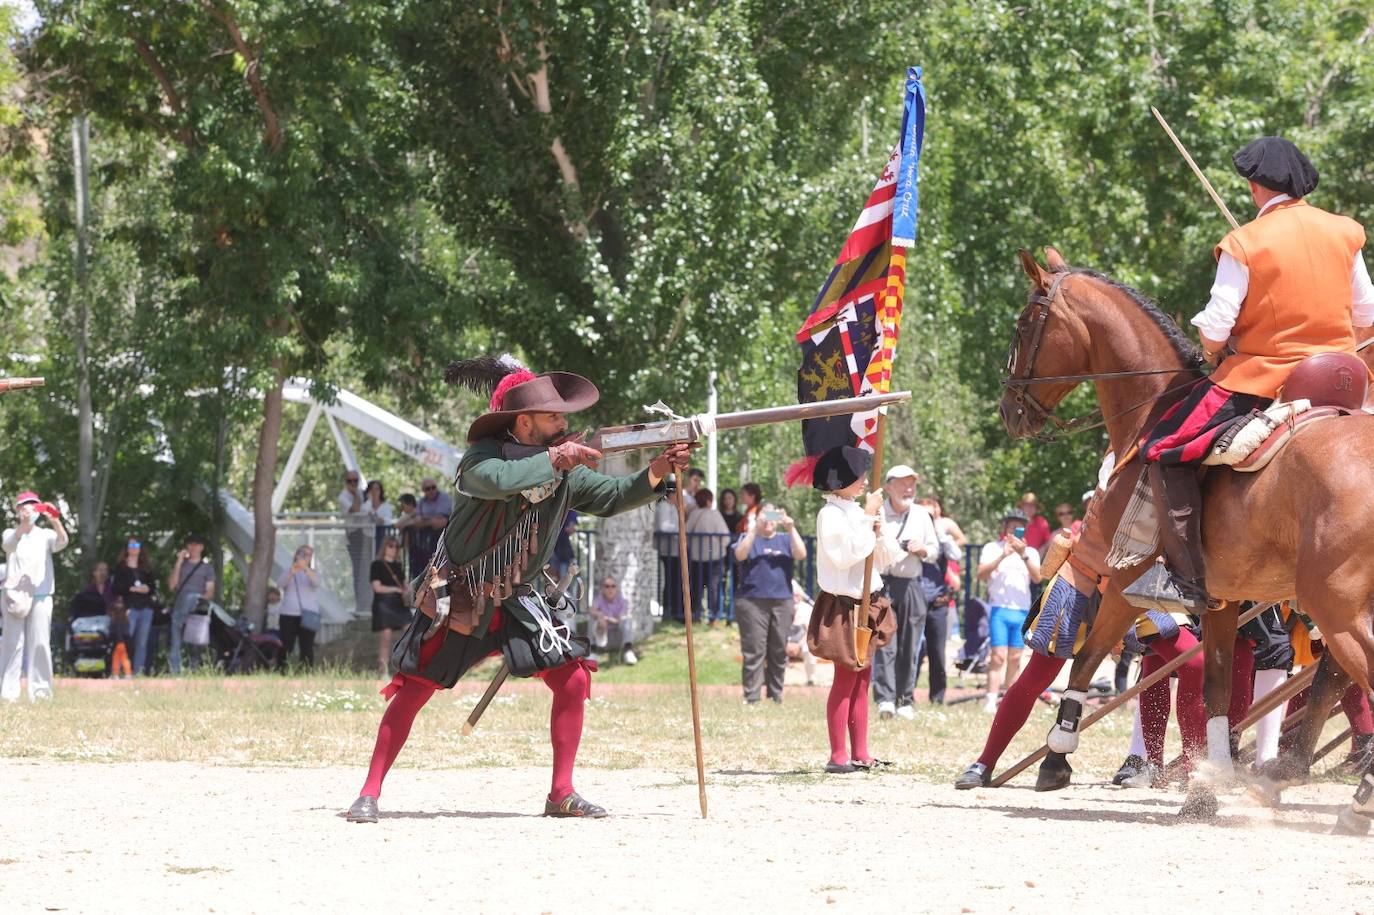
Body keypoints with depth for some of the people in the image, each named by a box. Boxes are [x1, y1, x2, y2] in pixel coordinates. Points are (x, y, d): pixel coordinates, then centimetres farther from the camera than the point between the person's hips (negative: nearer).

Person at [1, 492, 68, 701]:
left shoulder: (45, 534, 9)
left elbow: (61, 542, -12)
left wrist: (55, 521, -32)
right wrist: (25, 523, -35)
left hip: (40, 596, 1)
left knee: (39, 643, -3)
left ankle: (40, 689, -1)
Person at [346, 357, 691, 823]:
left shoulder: (566, 470, -1)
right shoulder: (483, 456, -18)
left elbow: (610, 496, -5)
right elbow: (497, 481, -39)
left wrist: (654, 475, -21)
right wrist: (553, 459, -36)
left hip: (517, 601, 5)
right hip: (457, 600, -5)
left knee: (572, 680, -7)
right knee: (412, 692, -5)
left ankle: (561, 793, 2)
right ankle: (369, 793, 3)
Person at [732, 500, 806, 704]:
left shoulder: (785, 540, 14)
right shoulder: (749, 538, 10)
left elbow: (801, 554, -4)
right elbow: (740, 555, -11)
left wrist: (791, 529, -11)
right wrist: (753, 530, -15)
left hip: (782, 602, 2)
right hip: (752, 601, -2)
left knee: (779, 651, 4)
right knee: (753, 651, -6)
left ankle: (776, 695, 12)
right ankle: (751, 697, -6)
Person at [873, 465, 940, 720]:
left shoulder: (922, 515, 14)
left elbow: (935, 551, 19)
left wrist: (923, 550, -2)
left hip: (912, 586, 4)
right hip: (883, 584, -4)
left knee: (909, 646, 3)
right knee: (885, 643, -12)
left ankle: (904, 701, 8)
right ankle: (885, 698, -18)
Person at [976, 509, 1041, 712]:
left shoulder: (1031, 552, 13)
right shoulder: (993, 548, 7)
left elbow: (1037, 577, -3)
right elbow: (981, 574, -6)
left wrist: (1024, 556, -17)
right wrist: (1003, 556, -16)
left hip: (1022, 611, 3)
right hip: (999, 609, -3)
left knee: (1015, 657, 4)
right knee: (998, 656, -12)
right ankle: (991, 701, -16)